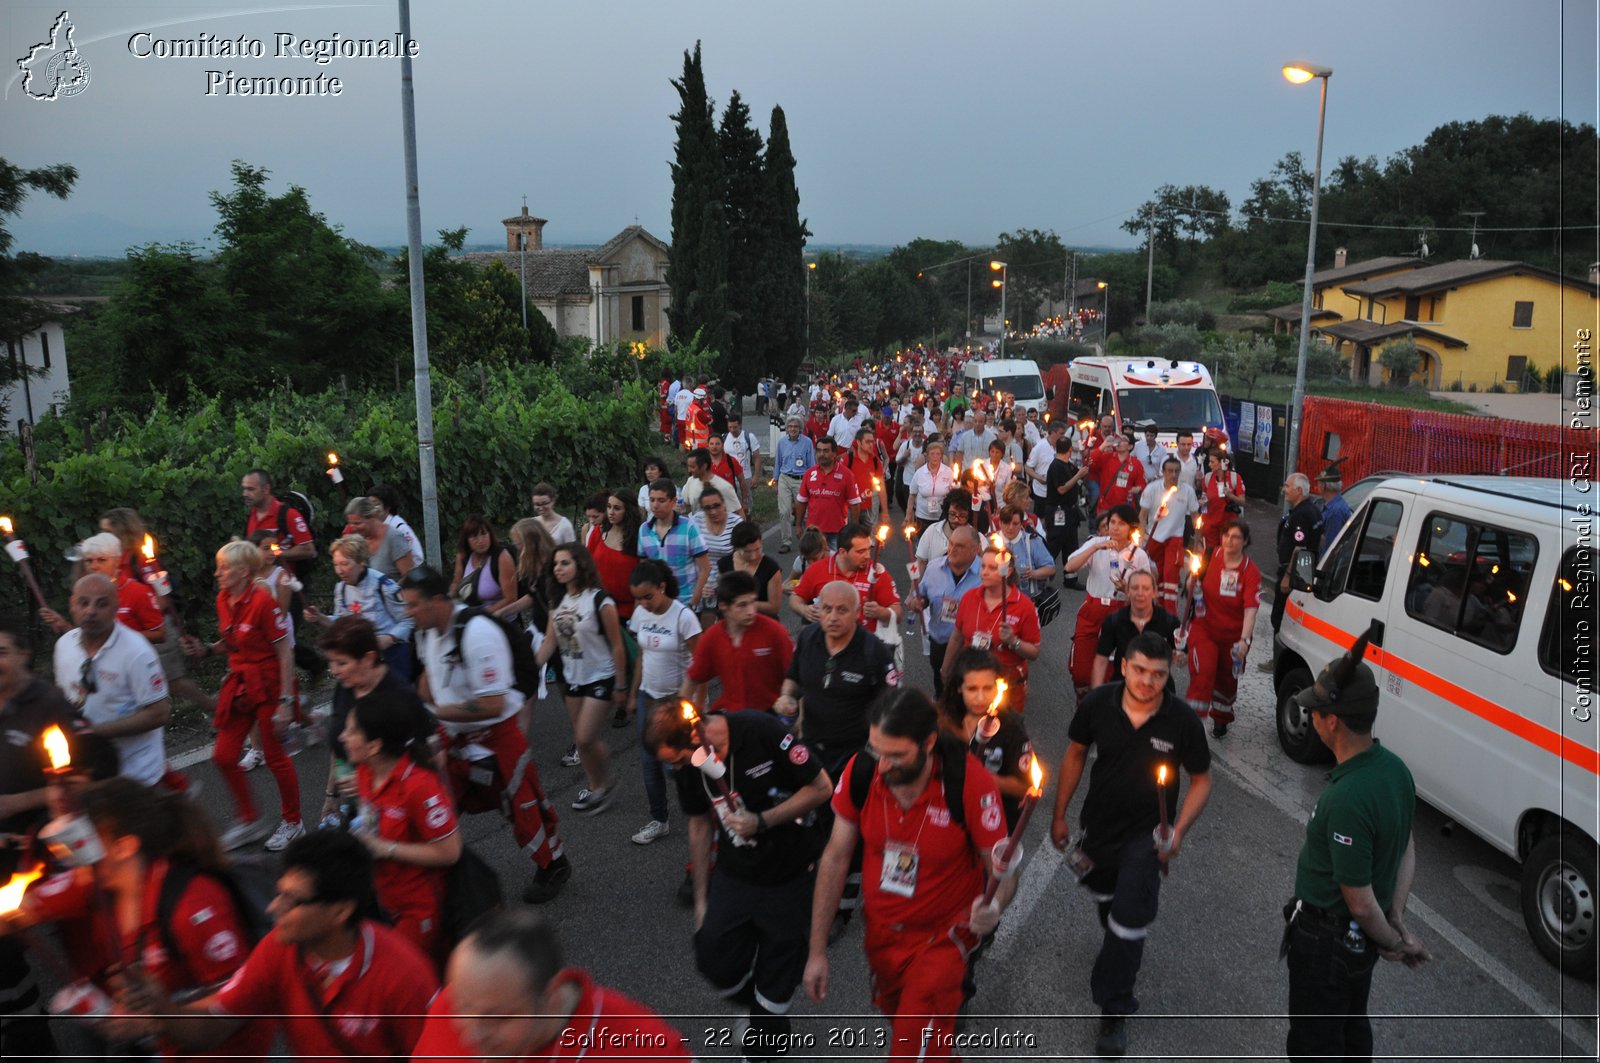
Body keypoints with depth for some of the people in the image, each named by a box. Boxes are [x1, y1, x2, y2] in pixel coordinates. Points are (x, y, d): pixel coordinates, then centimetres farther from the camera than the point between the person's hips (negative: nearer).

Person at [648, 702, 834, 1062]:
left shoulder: (762, 732, -26)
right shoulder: (687, 764, -8)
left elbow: (822, 788, -17)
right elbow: (700, 824, 7)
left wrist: (761, 822, -24)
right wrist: (701, 898, 13)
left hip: (786, 877, -4)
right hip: (733, 874, 4)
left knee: (776, 975, 7)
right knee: (714, 960, 2)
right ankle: (755, 1008, 34)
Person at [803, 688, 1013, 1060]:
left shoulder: (971, 783, -29)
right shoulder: (861, 771, -20)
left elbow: (1002, 871, -17)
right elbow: (836, 858, -8)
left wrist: (993, 907, -40)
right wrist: (817, 951, -6)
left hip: (941, 937, -4)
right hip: (881, 931, 4)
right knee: (896, 1018, 26)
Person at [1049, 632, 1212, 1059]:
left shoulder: (1182, 720, -24)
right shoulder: (1097, 703, -19)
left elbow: (1202, 780, -9)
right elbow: (1075, 755, -2)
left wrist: (1178, 831, -22)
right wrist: (1060, 814, 1)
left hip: (1146, 833, -3)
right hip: (1098, 824, 3)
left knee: (1129, 923, -7)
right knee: (1102, 896, 26)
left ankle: (1114, 1011, 13)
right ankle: (1118, 940, 60)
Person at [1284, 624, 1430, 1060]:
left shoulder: (1346, 800, -36)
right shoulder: (1395, 768, -8)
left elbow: (1361, 901, -26)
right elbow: (1408, 849, 4)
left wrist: (1393, 942, -8)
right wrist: (1398, 923, 4)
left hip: (1326, 941, -8)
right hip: (1361, 938, 8)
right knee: (1352, 1026, 28)